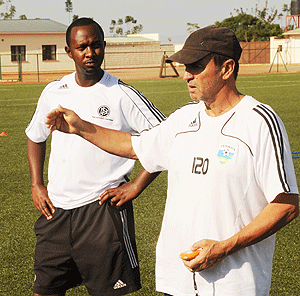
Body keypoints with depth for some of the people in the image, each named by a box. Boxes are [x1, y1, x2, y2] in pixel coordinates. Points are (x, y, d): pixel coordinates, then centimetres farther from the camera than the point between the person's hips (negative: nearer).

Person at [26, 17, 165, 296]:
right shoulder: (54, 92, 7)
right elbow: (35, 137, 23)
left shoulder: (122, 95, -7)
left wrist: (136, 185, -10)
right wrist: (36, 185, 12)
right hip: (55, 210, 4)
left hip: (103, 211, -4)